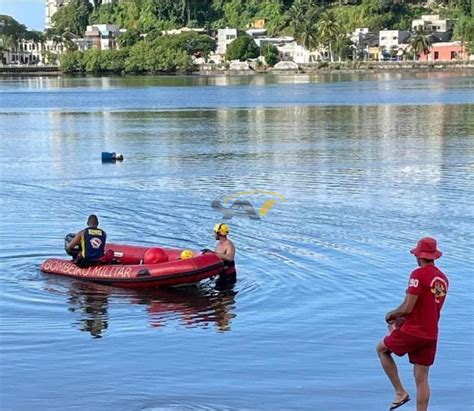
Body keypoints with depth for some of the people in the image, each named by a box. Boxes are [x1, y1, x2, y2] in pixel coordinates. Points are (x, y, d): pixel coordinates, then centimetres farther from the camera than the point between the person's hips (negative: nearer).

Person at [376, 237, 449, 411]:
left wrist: (391, 314, 1)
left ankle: (400, 392, 14)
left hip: (412, 332, -6)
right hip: (431, 335, 6)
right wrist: (403, 318, 17)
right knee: (422, 380, 12)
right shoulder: (443, 279, 8)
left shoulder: (418, 274, -16)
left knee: (381, 349, 19)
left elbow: (407, 308, -19)